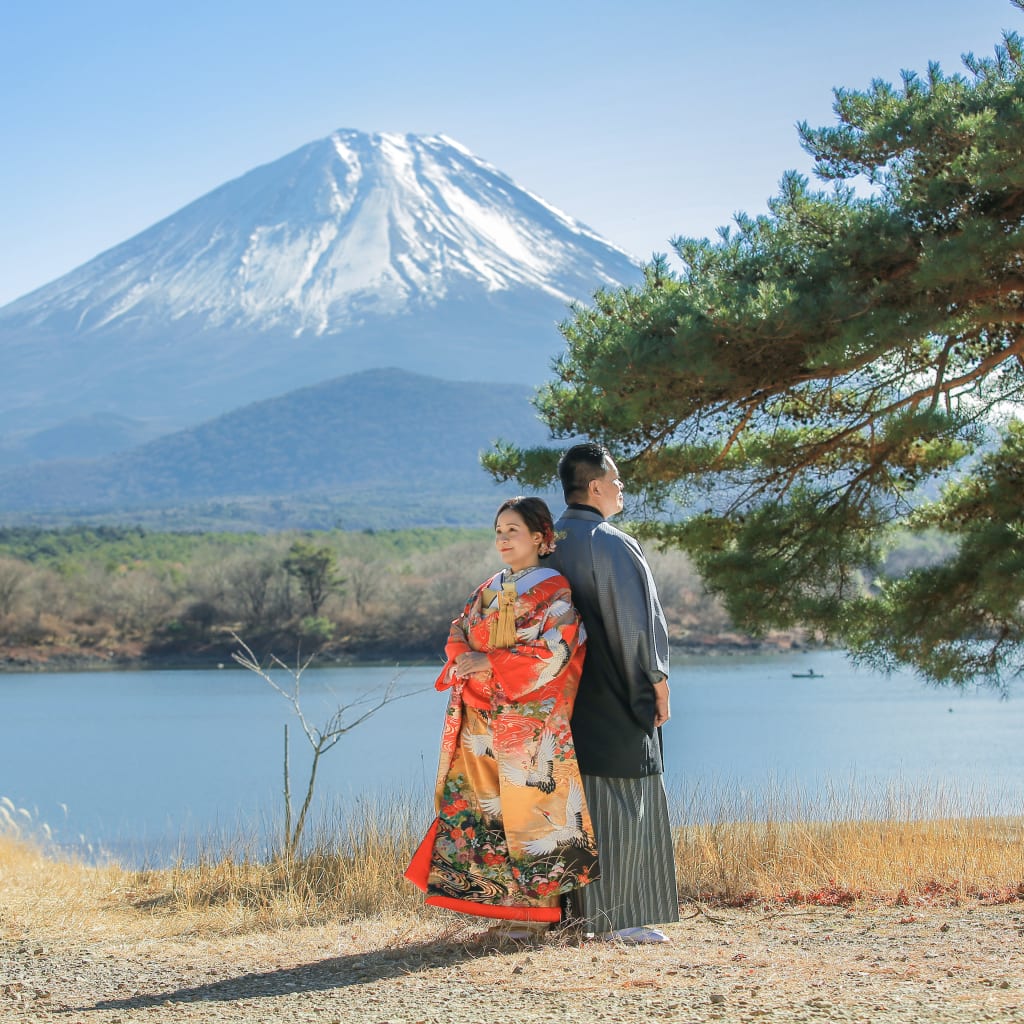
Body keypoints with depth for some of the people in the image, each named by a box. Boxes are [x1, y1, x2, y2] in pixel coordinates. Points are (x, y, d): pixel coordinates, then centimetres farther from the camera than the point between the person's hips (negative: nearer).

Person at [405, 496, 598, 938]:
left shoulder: (554, 591, -6)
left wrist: (489, 663, -16)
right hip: (486, 719, 7)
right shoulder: (488, 590, 15)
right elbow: (458, 635, 15)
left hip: (533, 721, -7)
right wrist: (463, 660, -8)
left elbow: (552, 655, -16)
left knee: (530, 807, -4)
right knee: (483, 806, 5)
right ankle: (505, 901, 13)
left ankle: (536, 907, 4)